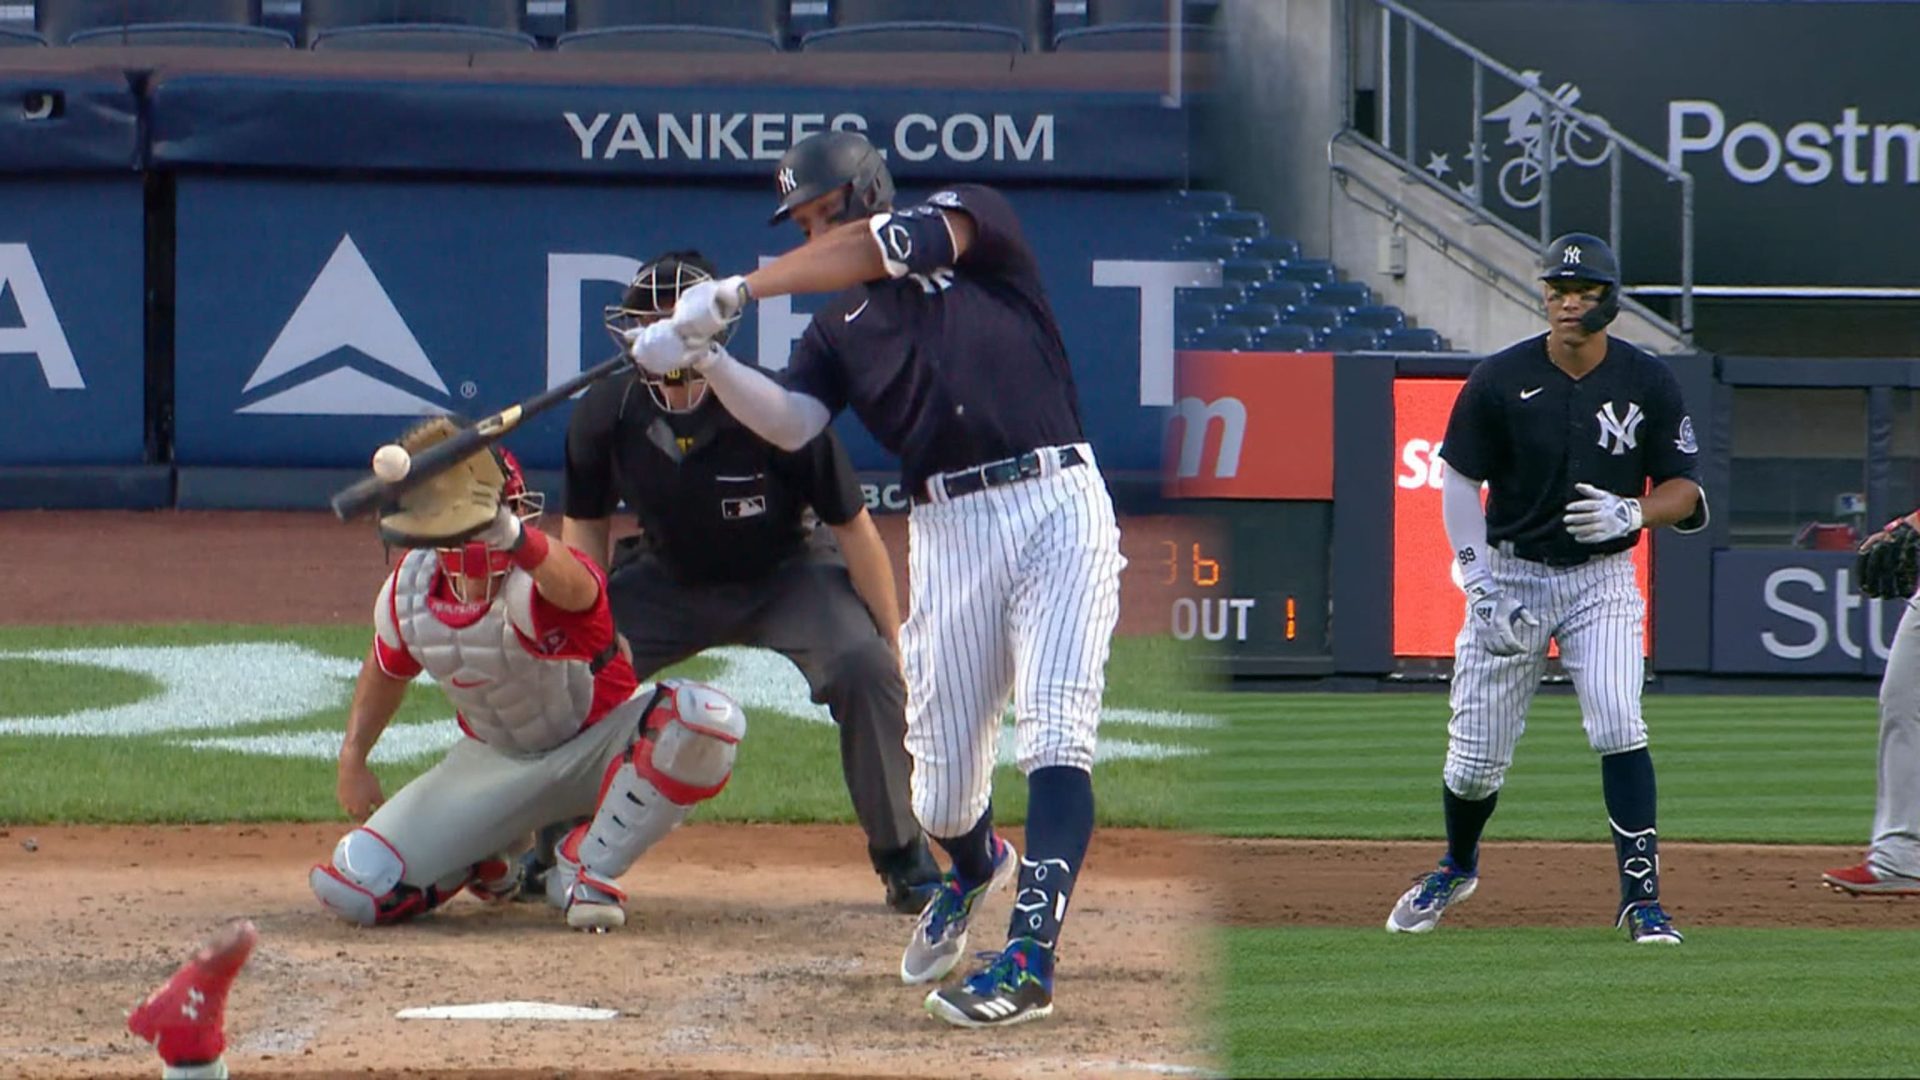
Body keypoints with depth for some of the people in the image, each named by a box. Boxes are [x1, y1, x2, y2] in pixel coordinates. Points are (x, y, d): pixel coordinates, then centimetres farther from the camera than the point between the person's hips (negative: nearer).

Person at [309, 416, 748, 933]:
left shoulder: (537, 583, -33)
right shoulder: (409, 592, -14)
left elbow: (571, 586, -62)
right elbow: (386, 671, 10)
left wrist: (515, 539, -83)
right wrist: (353, 759, 5)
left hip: (600, 745, -4)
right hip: (495, 764, 4)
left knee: (707, 720, -39)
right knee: (354, 888, -13)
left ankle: (590, 869, -18)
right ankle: (492, 855, 18)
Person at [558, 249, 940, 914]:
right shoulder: (605, 416, -19)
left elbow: (852, 529, -19)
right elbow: (586, 526, -1)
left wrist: (895, 648, -17)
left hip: (788, 577, -3)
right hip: (668, 580, 3)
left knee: (865, 670, -28)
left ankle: (902, 857, -10)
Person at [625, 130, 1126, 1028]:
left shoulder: (976, 218, 8)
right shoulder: (839, 326, 16)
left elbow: (895, 242, -12)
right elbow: (790, 422, -1)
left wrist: (738, 292, -15)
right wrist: (708, 362, -19)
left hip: (1057, 505, -4)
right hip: (949, 532, 4)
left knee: (1054, 734, -16)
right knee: (942, 766, 4)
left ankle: (1030, 955, -22)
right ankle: (973, 868, 39)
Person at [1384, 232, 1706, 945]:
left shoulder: (1648, 383, -4)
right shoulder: (1501, 379, -8)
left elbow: (1684, 491, 1)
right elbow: (1460, 482, -3)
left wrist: (1633, 513, -21)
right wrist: (1480, 584, -13)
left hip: (1603, 579, 0)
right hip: (1511, 572, 0)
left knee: (1618, 727, -19)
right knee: (1477, 751, 3)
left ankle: (1642, 898, -14)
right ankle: (1458, 866, 34)